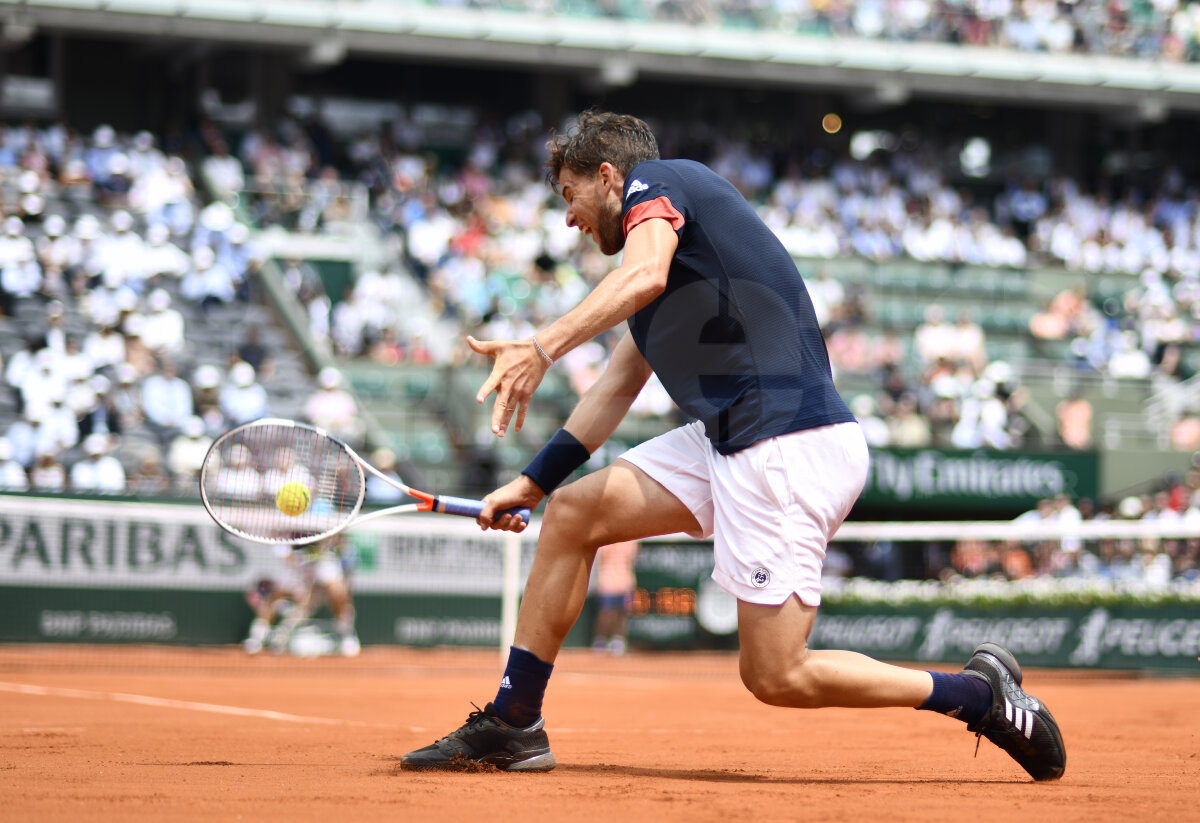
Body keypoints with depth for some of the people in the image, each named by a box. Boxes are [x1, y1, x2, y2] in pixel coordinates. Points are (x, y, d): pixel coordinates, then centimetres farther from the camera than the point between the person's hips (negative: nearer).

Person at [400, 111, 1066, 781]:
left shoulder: (656, 181, 0)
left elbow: (644, 277, -23)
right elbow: (617, 388, 32)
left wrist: (543, 349, -33)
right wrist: (531, 484, 33)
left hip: (789, 443, -10)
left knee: (776, 676, -9)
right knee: (572, 511, 7)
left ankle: (978, 693, 3)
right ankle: (512, 726, 12)